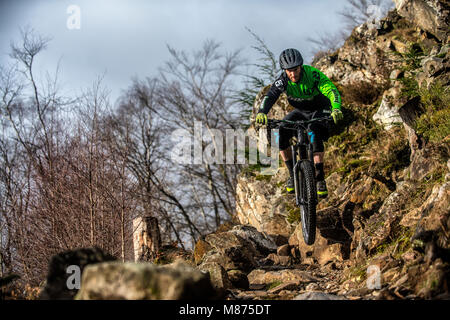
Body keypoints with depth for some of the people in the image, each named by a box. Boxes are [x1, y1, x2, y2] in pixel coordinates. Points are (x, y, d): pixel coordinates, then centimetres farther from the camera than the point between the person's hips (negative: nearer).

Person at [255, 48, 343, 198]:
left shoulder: (313, 74, -30)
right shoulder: (283, 80, -21)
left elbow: (332, 90, -40)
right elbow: (270, 96, -32)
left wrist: (336, 109, -61)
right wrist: (261, 112, -54)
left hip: (320, 110, -4)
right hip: (300, 112, 4)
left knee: (315, 134, -34)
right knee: (279, 134, -21)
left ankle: (320, 178, -25)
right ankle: (292, 173, -5)